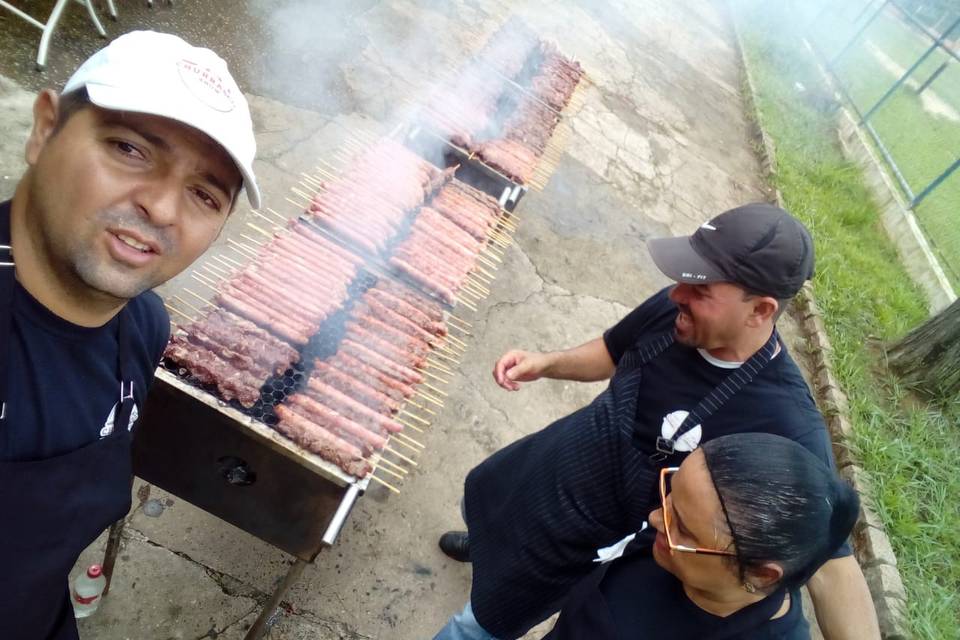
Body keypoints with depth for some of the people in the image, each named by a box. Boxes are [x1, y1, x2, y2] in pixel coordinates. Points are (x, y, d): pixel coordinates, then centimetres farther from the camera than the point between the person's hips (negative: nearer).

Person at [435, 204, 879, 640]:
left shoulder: (786, 424, -35)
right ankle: (490, 544, 71)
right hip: (540, 464, 6)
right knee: (480, 506, 36)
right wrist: (545, 363, -14)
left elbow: (830, 561, -30)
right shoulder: (674, 309, -18)